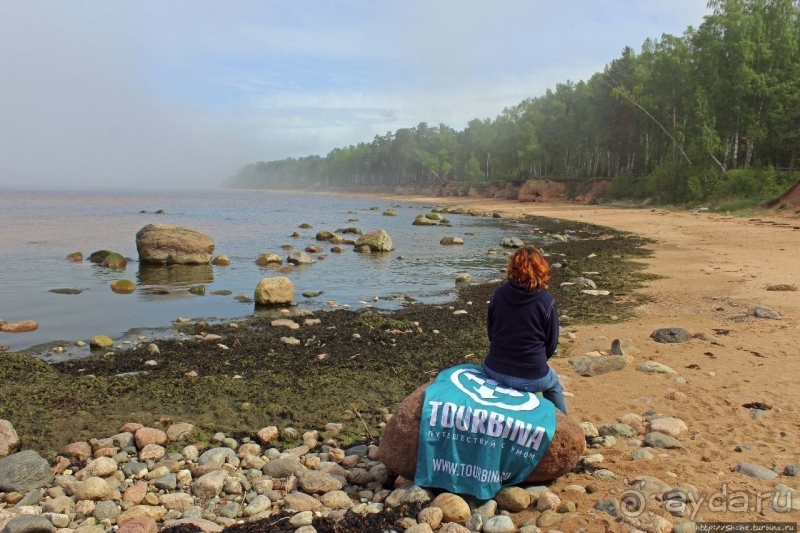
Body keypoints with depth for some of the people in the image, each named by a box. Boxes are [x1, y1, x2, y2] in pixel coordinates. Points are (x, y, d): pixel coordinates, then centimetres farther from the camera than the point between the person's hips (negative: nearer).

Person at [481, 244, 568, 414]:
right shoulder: (547, 301, -13)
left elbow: (490, 331, 6)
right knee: (553, 383, 32)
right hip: (530, 378, -2)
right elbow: (551, 343, -1)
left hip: (494, 370, 3)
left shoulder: (499, 293, -6)